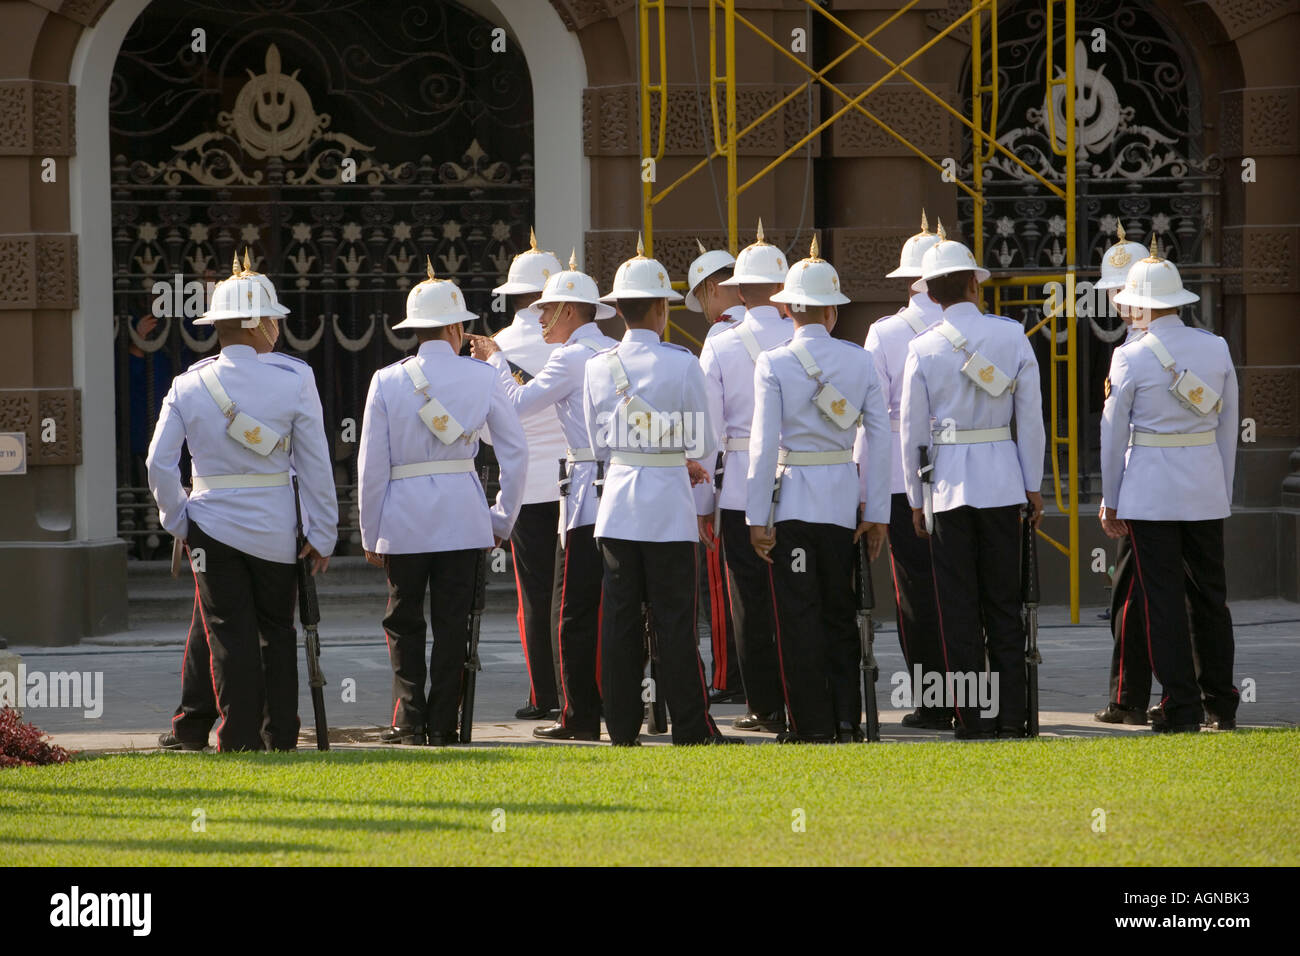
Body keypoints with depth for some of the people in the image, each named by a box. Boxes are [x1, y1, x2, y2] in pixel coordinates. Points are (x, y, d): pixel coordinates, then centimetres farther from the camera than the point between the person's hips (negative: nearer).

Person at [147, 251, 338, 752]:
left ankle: (239, 739, -1)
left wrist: (178, 522, 9)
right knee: (277, 631, 13)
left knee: (229, 636, 3)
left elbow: (159, 466, -3)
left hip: (212, 524, 0)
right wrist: (322, 535, 3)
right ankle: (280, 738, 16)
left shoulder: (188, 387, -4)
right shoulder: (294, 384, -8)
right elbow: (315, 467, -4)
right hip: (275, 527, 0)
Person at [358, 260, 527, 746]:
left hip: (404, 518, -1)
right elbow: (515, 453, 1)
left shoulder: (388, 381, -3)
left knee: (404, 620, 10)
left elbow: (372, 464, -3)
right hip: (463, 516, 1)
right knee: (451, 623, 7)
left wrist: (371, 535, 6)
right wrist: (502, 519, 11)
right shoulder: (482, 376, 0)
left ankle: (410, 718, 2)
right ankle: (442, 724, 6)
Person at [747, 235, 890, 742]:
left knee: (799, 615, 1)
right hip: (844, 500, 3)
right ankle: (846, 719, 11)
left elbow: (764, 442, -11)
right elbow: (878, 439, 0)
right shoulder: (860, 361, 1)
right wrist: (876, 511, 5)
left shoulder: (773, 363, -8)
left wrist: (758, 515, -8)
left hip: (792, 500, -3)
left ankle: (812, 724, 0)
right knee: (840, 614, 14)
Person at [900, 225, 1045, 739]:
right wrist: (1033, 485, 7)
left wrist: (916, 498, 7)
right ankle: (1009, 712, 6)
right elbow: (1031, 416, 0)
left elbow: (912, 428, -1)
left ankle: (972, 714, 0)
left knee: (959, 605, 3)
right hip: (1002, 481, 2)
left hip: (949, 483, -1)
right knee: (1004, 601, 8)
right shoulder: (1012, 336, -1)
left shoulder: (923, 348, -5)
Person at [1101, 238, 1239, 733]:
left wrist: (1111, 502, 6)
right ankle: (1220, 705, 14)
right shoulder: (1217, 348, 3)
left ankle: (1181, 707, -1)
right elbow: (1228, 427, 9)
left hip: (1150, 491, -4)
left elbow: (1113, 433, -4)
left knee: (1163, 599, 0)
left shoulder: (1132, 357, -10)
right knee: (1210, 595, 11)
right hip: (1206, 490, 4)